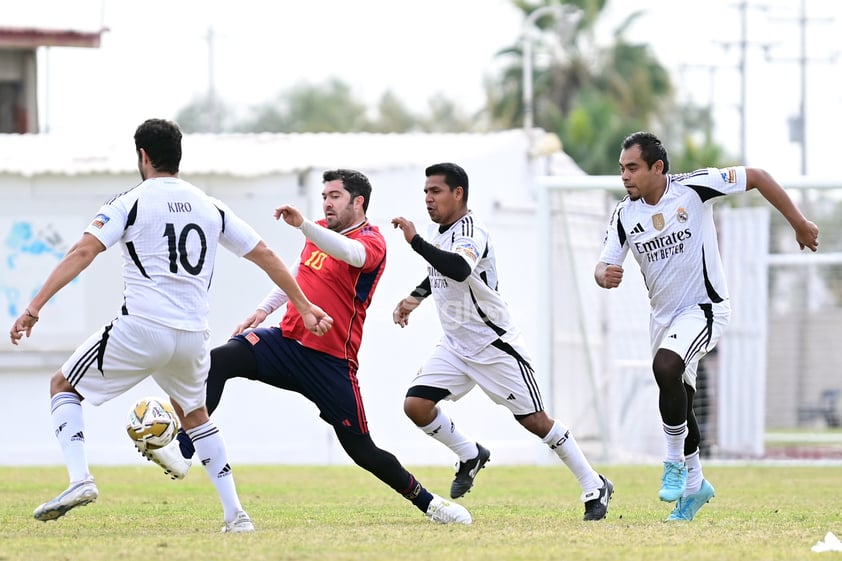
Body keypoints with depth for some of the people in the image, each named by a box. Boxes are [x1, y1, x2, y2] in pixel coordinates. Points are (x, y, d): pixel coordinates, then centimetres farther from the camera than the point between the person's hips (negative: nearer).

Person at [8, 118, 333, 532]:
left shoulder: (130, 202, 0)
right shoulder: (210, 208, 14)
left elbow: (83, 252, -12)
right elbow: (266, 256, 17)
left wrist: (34, 308, -15)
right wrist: (305, 308, 26)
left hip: (141, 328, -5)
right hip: (193, 337, 5)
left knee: (63, 386, 14)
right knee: (193, 413, 30)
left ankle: (80, 479, -8)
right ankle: (235, 514, 19)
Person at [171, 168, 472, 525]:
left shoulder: (371, 241, -10)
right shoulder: (320, 231, 12)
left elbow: (349, 253, -36)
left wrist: (302, 225, -49)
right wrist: (263, 309, 19)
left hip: (331, 361, -6)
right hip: (287, 343, 6)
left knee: (362, 451, -2)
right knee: (218, 361, -21)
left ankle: (427, 502, 17)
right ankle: (182, 450, -24)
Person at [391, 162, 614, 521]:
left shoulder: (471, 232, -22)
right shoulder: (438, 230, 5)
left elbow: (460, 269, -46)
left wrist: (415, 241, -45)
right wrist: (415, 297, 14)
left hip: (495, 344, -8)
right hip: (456, 345, 8)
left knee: (534, 421, -3)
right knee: (416, 405, -8)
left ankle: (595, 487, 10)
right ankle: (470, 456, 16)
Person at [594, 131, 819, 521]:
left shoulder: (693, 188, -17)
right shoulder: (625, 214, -4)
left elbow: (756, 177, -10)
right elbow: (603, 266, -2)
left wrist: (799, 224, -6)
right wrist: (604, 275, -28)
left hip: (704, 308, -6)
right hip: (663, 315, 6)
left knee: (665, 366, -31)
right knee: (678, 406, 14)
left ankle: (676, 463, -16)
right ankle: (694, 484, 35)